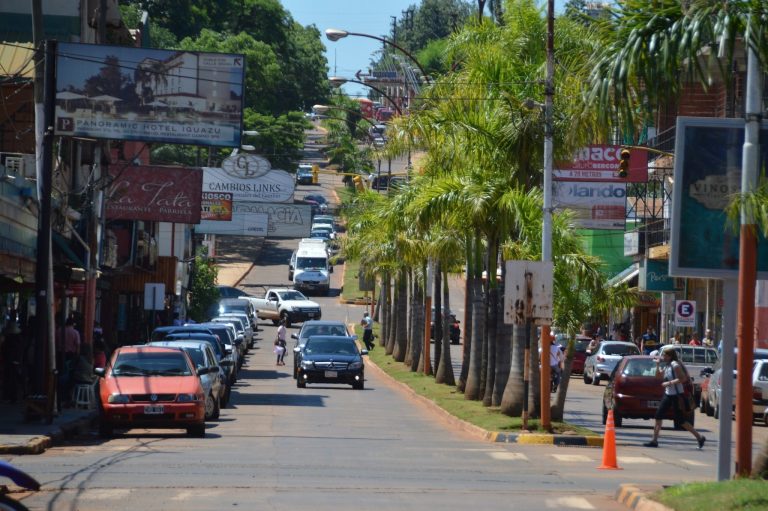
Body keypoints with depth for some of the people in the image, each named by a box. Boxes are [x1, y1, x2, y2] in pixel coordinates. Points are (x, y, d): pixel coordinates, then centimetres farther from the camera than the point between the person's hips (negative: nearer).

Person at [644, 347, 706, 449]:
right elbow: (658, 375, 21)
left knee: (680, 419, -4)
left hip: (677, 395, -9)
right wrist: (657, 365, 9)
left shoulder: (675, 365, -15)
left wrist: (669, 383, -22)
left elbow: (683, 379, -22)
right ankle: (654, 440, 4)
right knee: (658, 415, 2)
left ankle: (699, 437, 7)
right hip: (668, 394, 9)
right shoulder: (666, 366, 11)